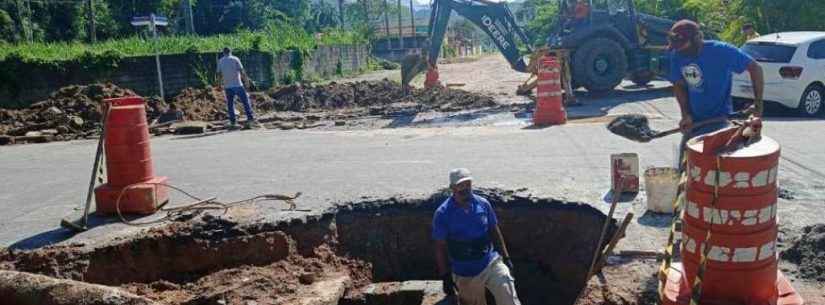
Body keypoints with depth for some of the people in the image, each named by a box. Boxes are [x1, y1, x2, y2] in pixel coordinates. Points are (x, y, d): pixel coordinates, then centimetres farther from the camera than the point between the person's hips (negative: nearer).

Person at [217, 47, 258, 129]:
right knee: (246, 101, 4)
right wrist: (246, 78, 8)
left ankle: (233, 123, 4)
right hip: (237, 85, -3)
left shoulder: (220, 61, 6)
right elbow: (241, 71, -6)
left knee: (230, 104, 7)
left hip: (227, 86, 3)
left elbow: (219, 74, 8)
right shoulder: (235, 59, -2)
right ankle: (250, 119, -2)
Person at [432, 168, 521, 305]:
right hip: (465, 273, -1)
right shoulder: (443, 213, -10)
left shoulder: (483, 204, -2)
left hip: (492, 262, 2)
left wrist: (505, 256, 8)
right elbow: (440, 247, -5)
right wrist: (445, 277, -6)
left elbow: (494, 230, 10)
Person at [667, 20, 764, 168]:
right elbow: (679, 85, 1)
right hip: (694, 120, 5)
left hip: (719, 118, -5)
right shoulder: (677, 55, -8)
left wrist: (758, 104, -15)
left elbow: (755, 68, -12)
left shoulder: (721, 51, -20)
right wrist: (686, 115, -11)